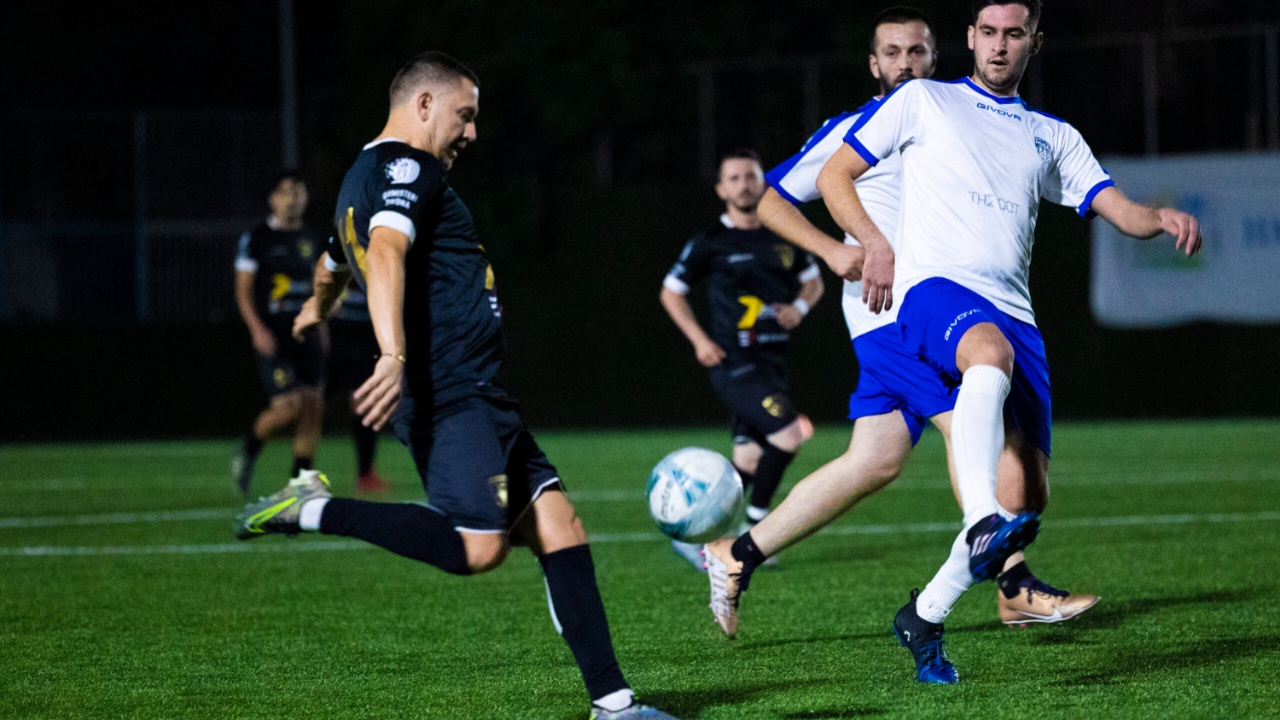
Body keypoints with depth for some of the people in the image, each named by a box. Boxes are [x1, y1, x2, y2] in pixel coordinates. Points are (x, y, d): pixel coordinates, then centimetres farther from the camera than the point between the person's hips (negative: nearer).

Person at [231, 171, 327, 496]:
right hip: (272, 336, -6)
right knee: (287, 406, -16)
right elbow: (243, 291, -5)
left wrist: (321, 332, 17)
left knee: (313, 408, -2)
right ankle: (247, 451, 11)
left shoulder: (312, 240, 14)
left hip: (305, 334, 6)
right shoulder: (256, 238, -3)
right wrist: (257, 329, -16)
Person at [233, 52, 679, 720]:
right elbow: (386, 254, -26)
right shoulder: (407, 169, -7)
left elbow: (332, 266, 45)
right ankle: (312, 510, -10)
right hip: (448, 393, -11)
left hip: (477, 396, 11)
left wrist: (317, 309, 68)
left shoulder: (361, 180, 25)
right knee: (476, 547, -23)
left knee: (558, 528, 3)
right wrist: (393, 356, -41)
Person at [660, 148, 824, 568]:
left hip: (772, 360, 6)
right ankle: (754, 528, -9)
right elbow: (670, 291, 5)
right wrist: (700, 340, -6)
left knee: (748, 461, 7)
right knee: (790, 433, -21)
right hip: (734, 363, -6)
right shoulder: (711, 242, -4)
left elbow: (813, 280, 23)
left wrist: (799, 307, 1)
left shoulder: (782, 236, 10)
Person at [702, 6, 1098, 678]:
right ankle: (1014, 585, -13)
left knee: (874, 461, 4)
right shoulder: (854, 130, -1)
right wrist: (833, 250, -11)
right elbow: (773, 199, 4)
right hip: (890, 308, -7)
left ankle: (739, 555, 11)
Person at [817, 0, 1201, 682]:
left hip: (1012, 312, 5)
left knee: (1030, 494, -7)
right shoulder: (923, 101, 16)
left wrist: (1162, 217, -8)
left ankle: (926, 614, 9)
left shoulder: (1053, 136, 25)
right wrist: (874, 244, -3)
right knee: (991, 351, -42)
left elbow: (1119, 209, 16)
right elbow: (834, 176, 15)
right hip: (933, 287, -5)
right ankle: (981, 525, -58)